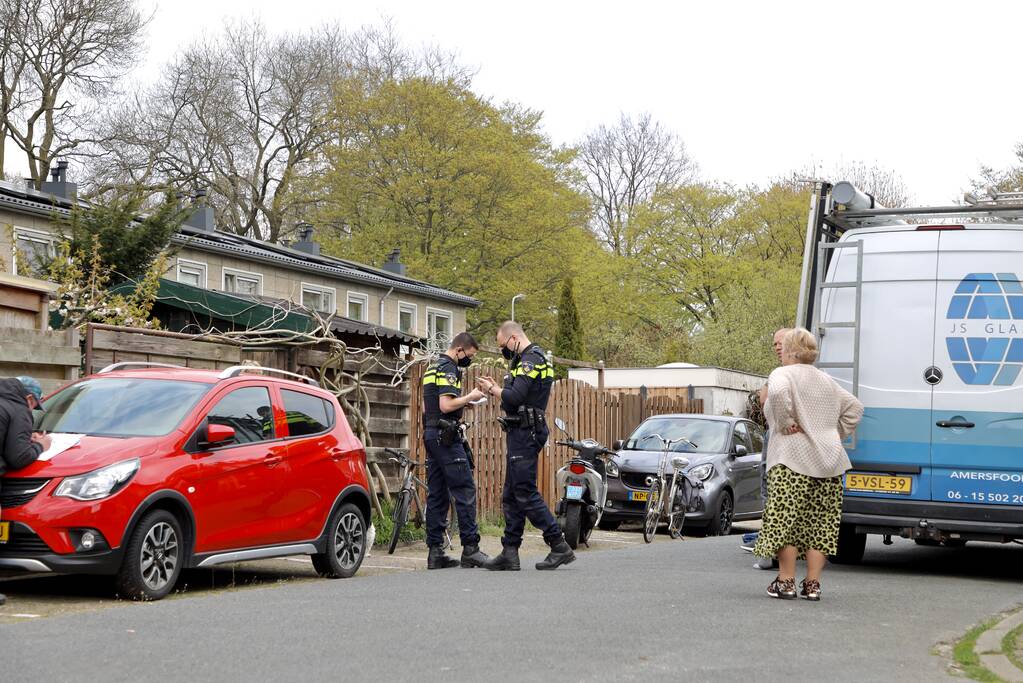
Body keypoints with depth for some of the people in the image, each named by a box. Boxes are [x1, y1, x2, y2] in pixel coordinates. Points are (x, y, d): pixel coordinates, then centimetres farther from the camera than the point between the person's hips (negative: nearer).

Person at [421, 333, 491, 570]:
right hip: (446, 436, -10)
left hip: (430, 434, 10)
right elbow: (445, 405, -22)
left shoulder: (433, 368, 20)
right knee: (465, 490, -8)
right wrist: (469, 397, -8)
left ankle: (435, 552, 6)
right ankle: (470, 548, -9)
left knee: (436, 494, 7)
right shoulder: (448, 369, -11)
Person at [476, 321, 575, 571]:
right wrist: (497, 389, 9)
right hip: (523, 433, 11)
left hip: (524, 434, -11)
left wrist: (493, 389, -9)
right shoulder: (536, 359, 20)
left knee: (525, 493, -11)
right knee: (511, 495, 10)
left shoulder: (530, 361, -14)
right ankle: (510, 553, 12)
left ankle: (559, 546, -9)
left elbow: (515, 398, -24)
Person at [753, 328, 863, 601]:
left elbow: (778, 392, -26)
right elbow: (854, 408, 25)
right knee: (819, 523, 7)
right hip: (829, 461, 7)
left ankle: (786, 581, -3)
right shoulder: (826, 380, 20)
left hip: (792, 460, -7)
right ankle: (812, 584, 7)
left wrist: (786, 423, -14)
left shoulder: (783, 374, -2)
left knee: (785, 519, -3)